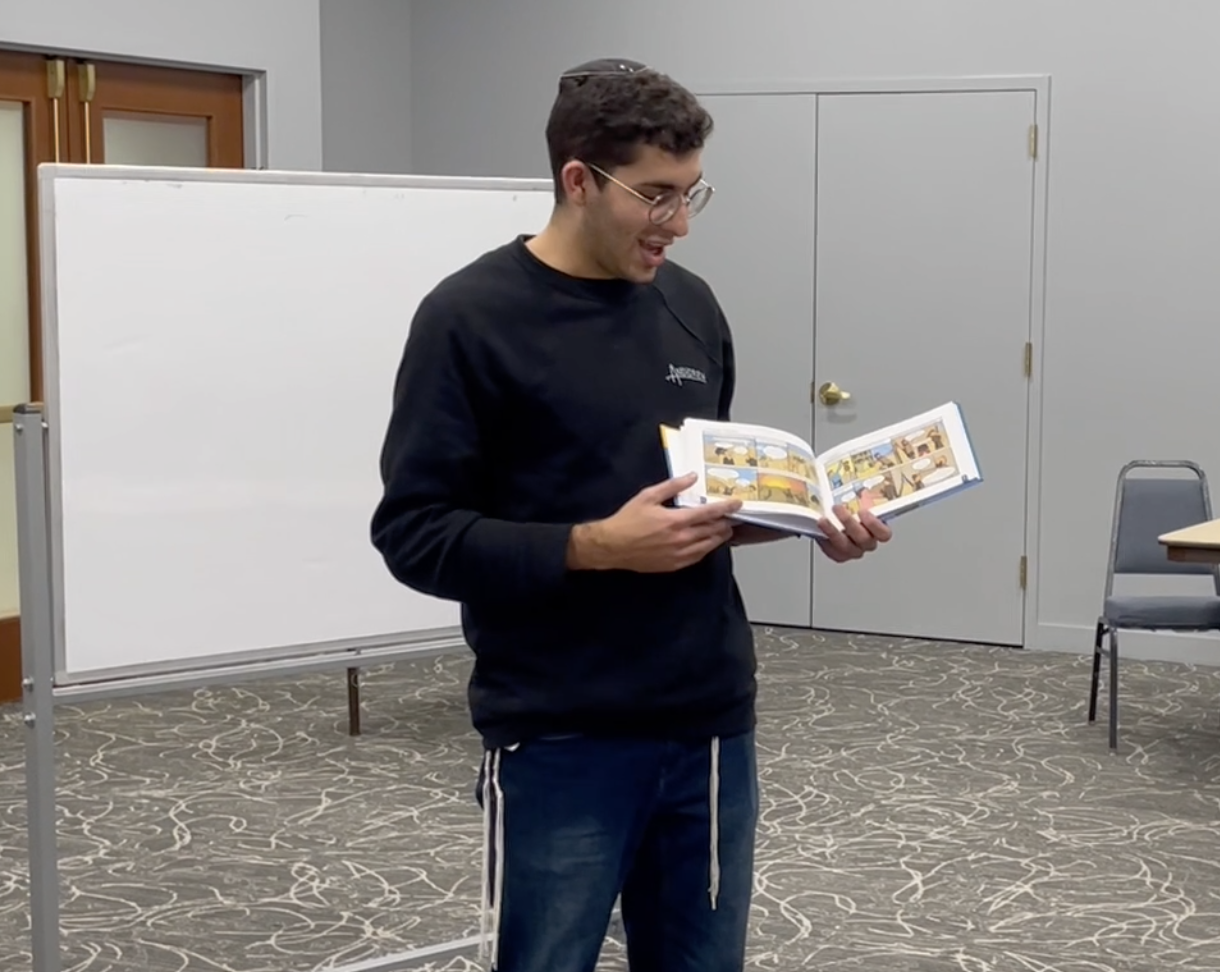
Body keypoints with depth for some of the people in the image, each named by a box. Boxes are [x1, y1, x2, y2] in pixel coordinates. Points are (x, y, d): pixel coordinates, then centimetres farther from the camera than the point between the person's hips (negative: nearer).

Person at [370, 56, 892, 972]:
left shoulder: (691, 306, 9)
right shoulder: (472, 319, -9)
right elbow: (415, 533, -12)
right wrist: (598, 546, -22)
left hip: (709, 726, 5)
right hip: (560, 744, -5)